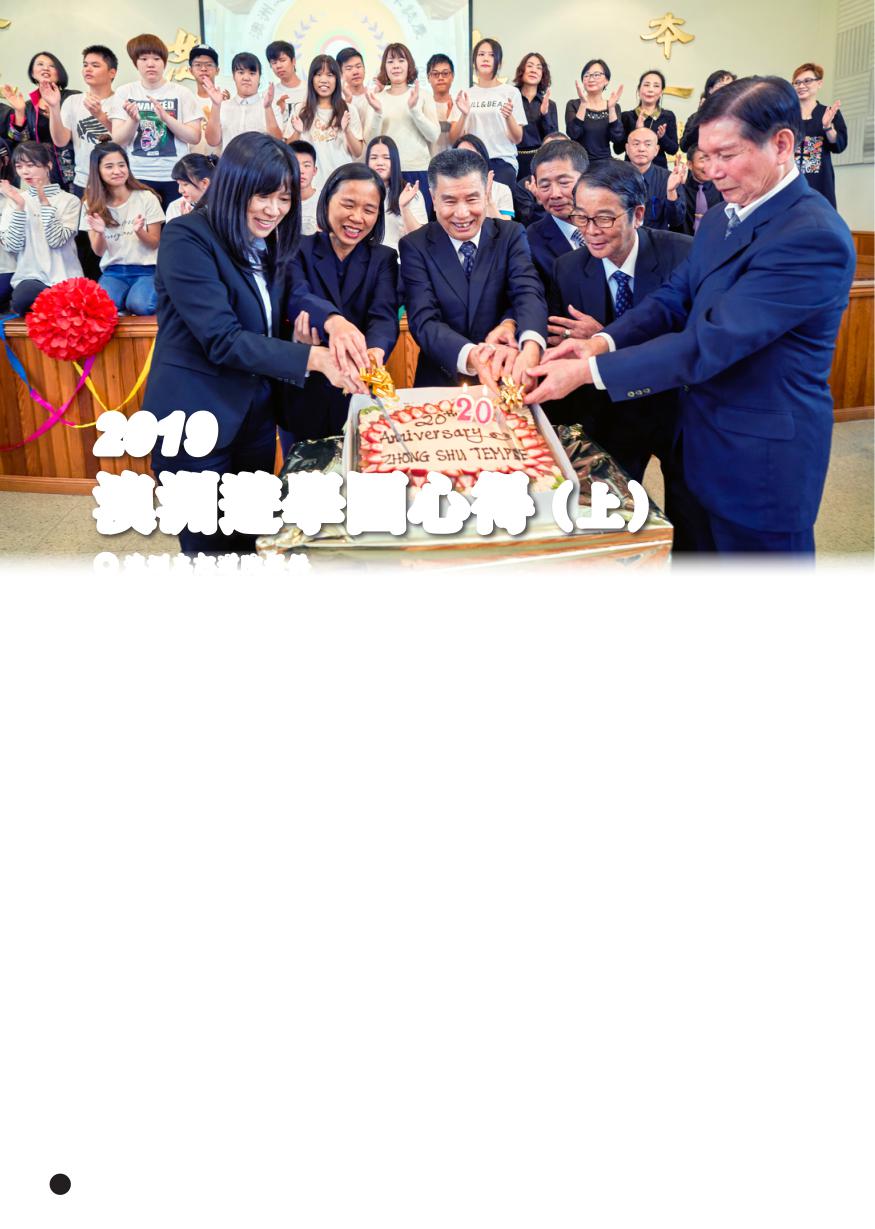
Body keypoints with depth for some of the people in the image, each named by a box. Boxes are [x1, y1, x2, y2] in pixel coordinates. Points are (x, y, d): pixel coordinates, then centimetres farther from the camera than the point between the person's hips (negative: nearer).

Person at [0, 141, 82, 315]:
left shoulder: (69, 200, 4)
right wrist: (19, 205, -11)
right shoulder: (14, 199, 10)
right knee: (24, 299, -33)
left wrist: (44, 202, -14)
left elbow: (56, 240, -10)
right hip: (30, 277, 1)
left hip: (64, 279, 0)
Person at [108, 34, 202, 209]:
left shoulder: (181, 92, 3)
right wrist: (133, 120, -18)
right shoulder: (124, 93, 6)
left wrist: (166, 117, -16)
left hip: (175, 177, 0)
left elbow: (195, 137, -3)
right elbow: (118, 140, 0)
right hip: (136, 177, 0)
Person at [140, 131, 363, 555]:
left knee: (252, 541, 17)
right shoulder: (187, 239, -16)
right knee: (209, 547, 5)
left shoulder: (270, 242, 9)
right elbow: (223, 338, -24)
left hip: (257, 414, 7)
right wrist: (314, 358, -30)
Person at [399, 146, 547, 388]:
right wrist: (471, 356, -33)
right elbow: (424, 321, -13)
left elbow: (529, 293, -13)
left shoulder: (511, 235, 3)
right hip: (442, 381, -2)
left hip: (507, 378, 2)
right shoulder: (414, 247, 0)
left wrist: (531, 348, -36)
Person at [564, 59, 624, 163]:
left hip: (605, 162, 2)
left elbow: (617, 138, -7)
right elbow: (573, 134, -14)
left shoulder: (614, 107, 7)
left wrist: (611, 108, -14)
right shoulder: (573, 105, 2)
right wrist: (583, 104, -20)